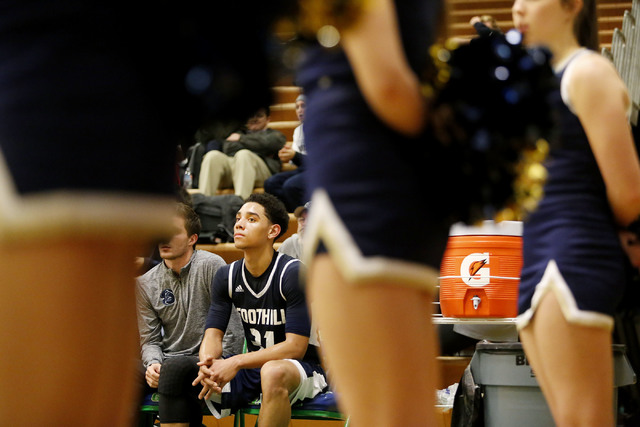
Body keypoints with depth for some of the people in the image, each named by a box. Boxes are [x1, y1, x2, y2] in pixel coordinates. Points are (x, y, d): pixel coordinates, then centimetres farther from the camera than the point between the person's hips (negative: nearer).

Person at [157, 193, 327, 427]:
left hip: (303, 368, -6)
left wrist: (236, 362, -26)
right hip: (252, 368, 6)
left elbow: (296, 346, -20)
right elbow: (213, 334, 2)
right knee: (174, 370, -12)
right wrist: (208, 365, -23)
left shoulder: (294, 273, -16)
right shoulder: (227, 276, 3)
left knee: (273, 372, -42)